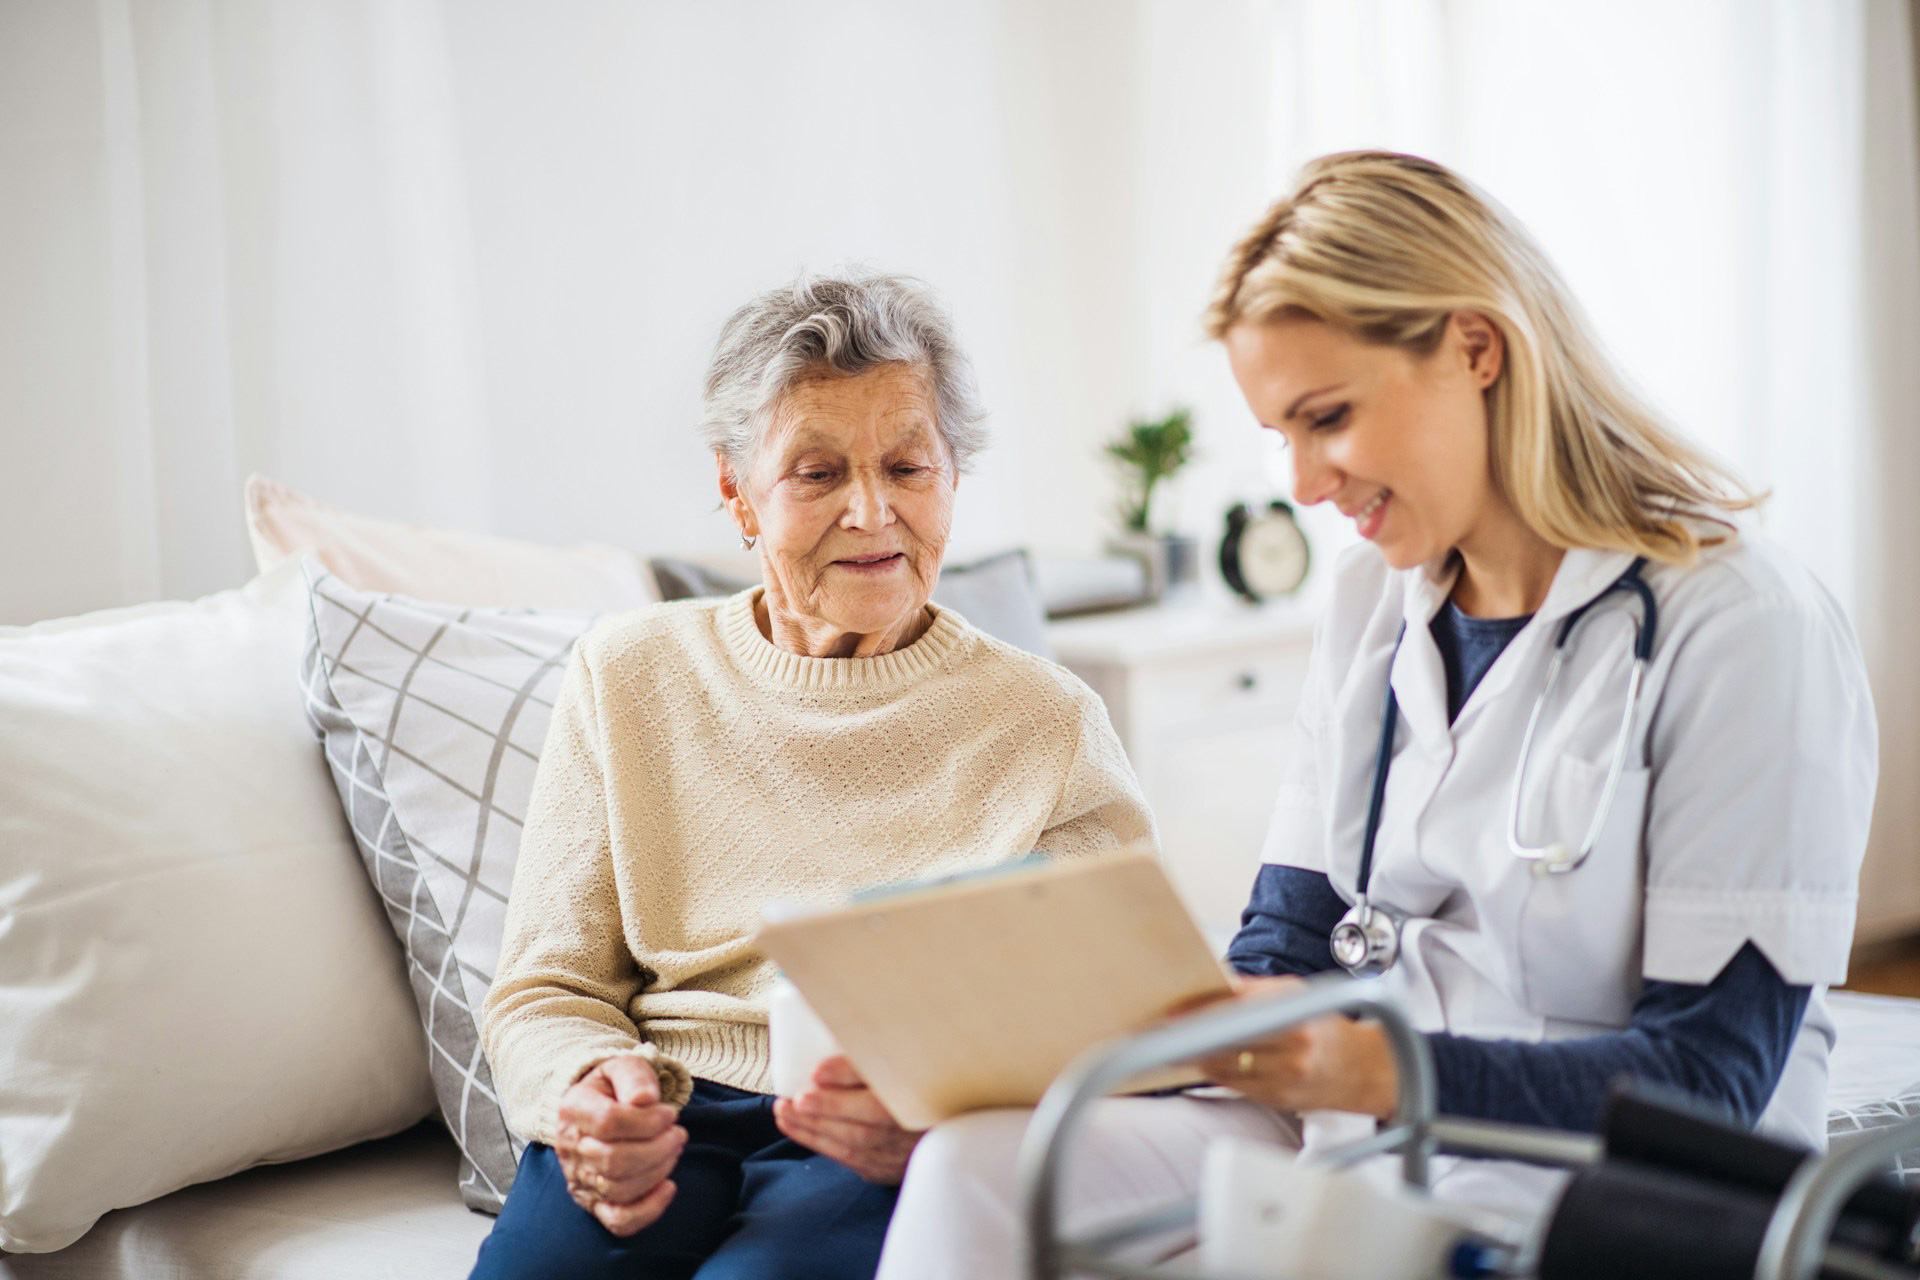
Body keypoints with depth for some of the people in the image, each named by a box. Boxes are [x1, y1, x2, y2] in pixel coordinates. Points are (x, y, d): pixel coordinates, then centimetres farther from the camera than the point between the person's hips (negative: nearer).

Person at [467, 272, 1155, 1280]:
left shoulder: (1051, 724, 7)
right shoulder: (630, 678, 13)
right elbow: (543, 990, 12)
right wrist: (592, 1086, -13)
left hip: (896, 1163, -2)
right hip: (666, 1127, 3)